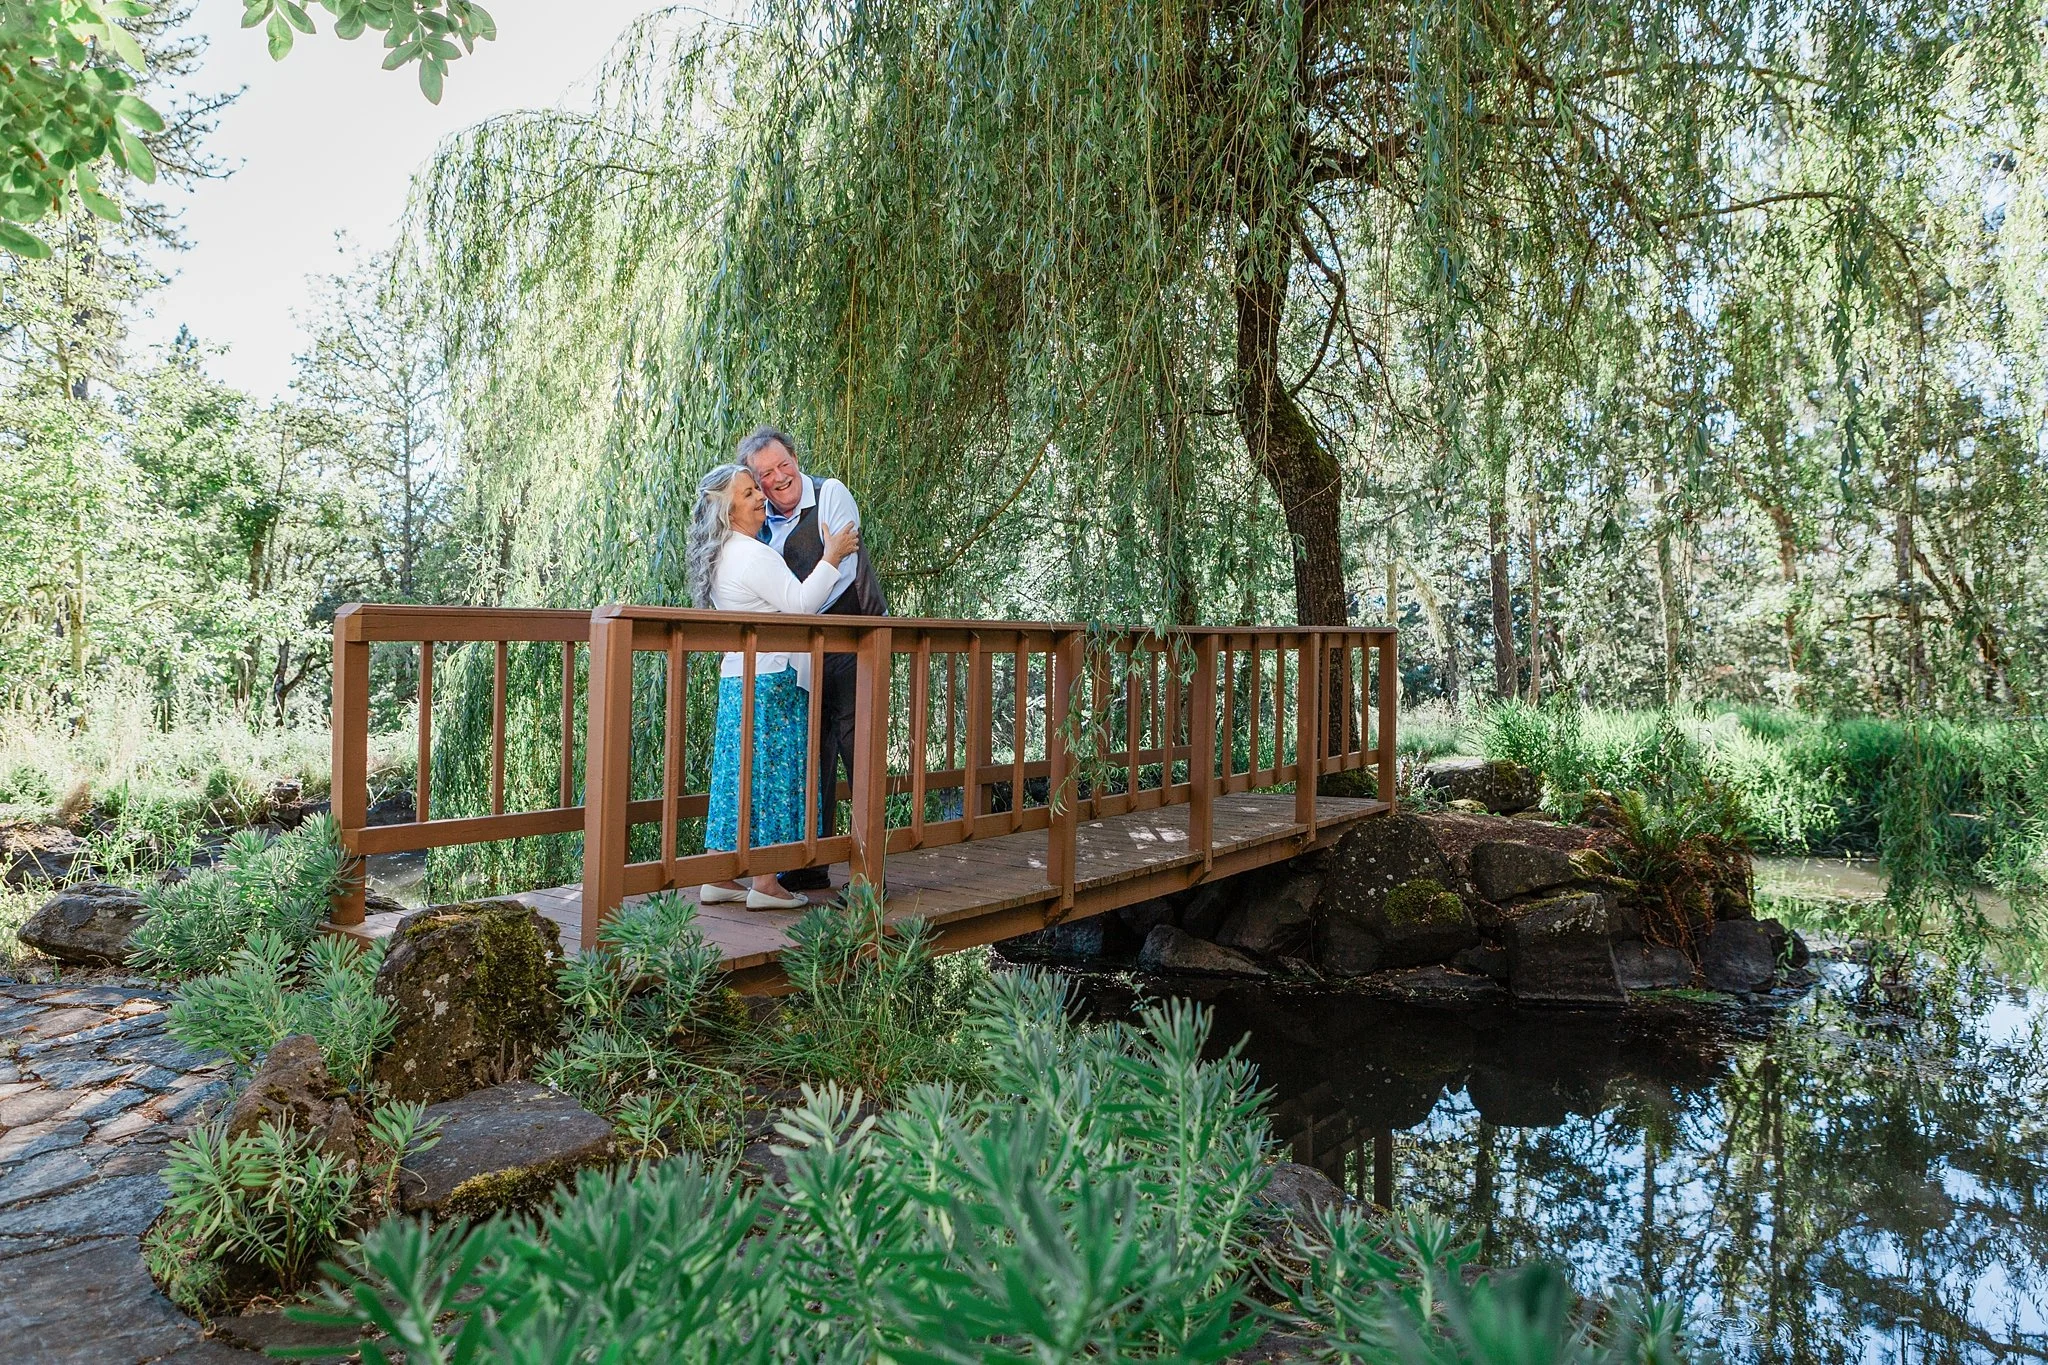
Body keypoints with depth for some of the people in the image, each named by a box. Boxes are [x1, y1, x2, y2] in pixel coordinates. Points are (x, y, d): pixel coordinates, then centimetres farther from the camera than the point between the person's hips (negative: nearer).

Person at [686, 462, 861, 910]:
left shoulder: (723, 555, 18)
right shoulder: (753, 555, -14)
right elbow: (801, 602, -17)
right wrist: (831, 557, -11)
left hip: (737, 676, 9)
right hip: (771, 677, -9)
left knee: (738, 773, 11)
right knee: (771, 771, -4)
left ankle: (718, 878, 15)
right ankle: (765, 884, 0)